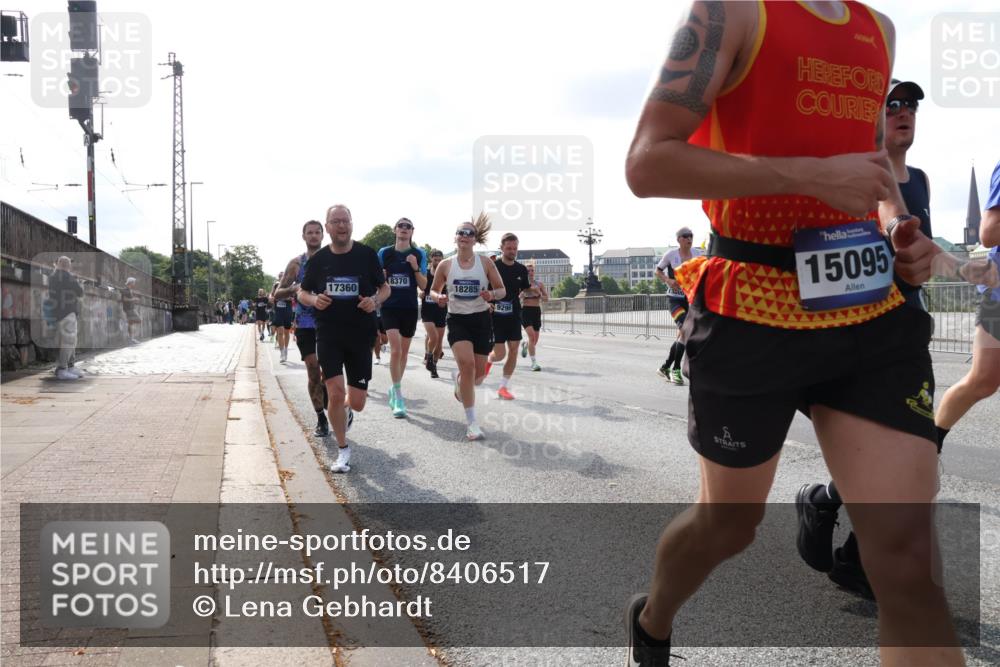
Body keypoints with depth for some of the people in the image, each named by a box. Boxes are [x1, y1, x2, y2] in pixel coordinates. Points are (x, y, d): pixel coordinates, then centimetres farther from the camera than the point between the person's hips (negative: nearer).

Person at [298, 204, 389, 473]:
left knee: (357, 403, 1)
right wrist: (313, 300, -10)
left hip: (360, 335, 0)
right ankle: (343, 450, 11)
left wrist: (375, 300, -14)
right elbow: (302, 292, 13)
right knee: (335, 393, -10)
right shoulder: (318, 259, 3)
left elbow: (385, 288, 8)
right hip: (328, 334, 0)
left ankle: (344, 410, 40)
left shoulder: (366, 255, -1)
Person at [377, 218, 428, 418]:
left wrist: (415, 268, -14)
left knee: (404, 352, 12)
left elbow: (423, 286, 0)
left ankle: (394, 388, 31)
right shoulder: (384, 253, 2)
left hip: (410, 308, 2)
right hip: (390, 307, -2)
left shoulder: (419, 255, 2)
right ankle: (398, 397, -10)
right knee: (395, 349, -15)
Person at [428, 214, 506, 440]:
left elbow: (502, 290, 3)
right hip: (457, 320, -1)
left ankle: (459, 380, 46)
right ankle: (472, 422, -10)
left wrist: (492, 295, -20)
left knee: (478, 374, 5)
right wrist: (439, 298, -14)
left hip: (481, 320, 1)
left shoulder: (486, 263, -4)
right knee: (467, 364, -20)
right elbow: (433, 290, 9)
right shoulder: (445, 265, -2)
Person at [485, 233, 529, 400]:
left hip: (514, 315, 4)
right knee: (500, 354, -8)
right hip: (496, 315, -4)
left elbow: (525, 291, 16)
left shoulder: (521, 269, 5)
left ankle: (504, 387, 11)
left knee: (513, 350, 0)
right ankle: (488, 359, 30)